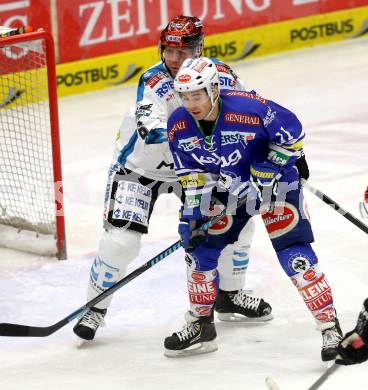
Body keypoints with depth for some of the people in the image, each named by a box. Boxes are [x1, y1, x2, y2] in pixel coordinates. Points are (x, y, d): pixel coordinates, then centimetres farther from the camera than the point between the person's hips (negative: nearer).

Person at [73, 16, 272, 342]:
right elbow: (155, 133, -44)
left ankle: (230, 296, 23)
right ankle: (95, 308, 4)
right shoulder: (154, 83, -28)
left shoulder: (220, 74, -13)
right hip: (140, 167, -5)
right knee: (121, 239, -16)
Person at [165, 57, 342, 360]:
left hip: (273, 182, -5)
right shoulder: (179, 125, -14)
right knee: (201, 248, 4)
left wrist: (268, 172, -19)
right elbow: (192, 174, -2)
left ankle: (331, 329, -11)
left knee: (294, 254, -16)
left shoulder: (249, 108, -31)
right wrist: (193, 214, -8)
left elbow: (291, 132, -18)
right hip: (224, 189, 6)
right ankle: (200, 328, 21)